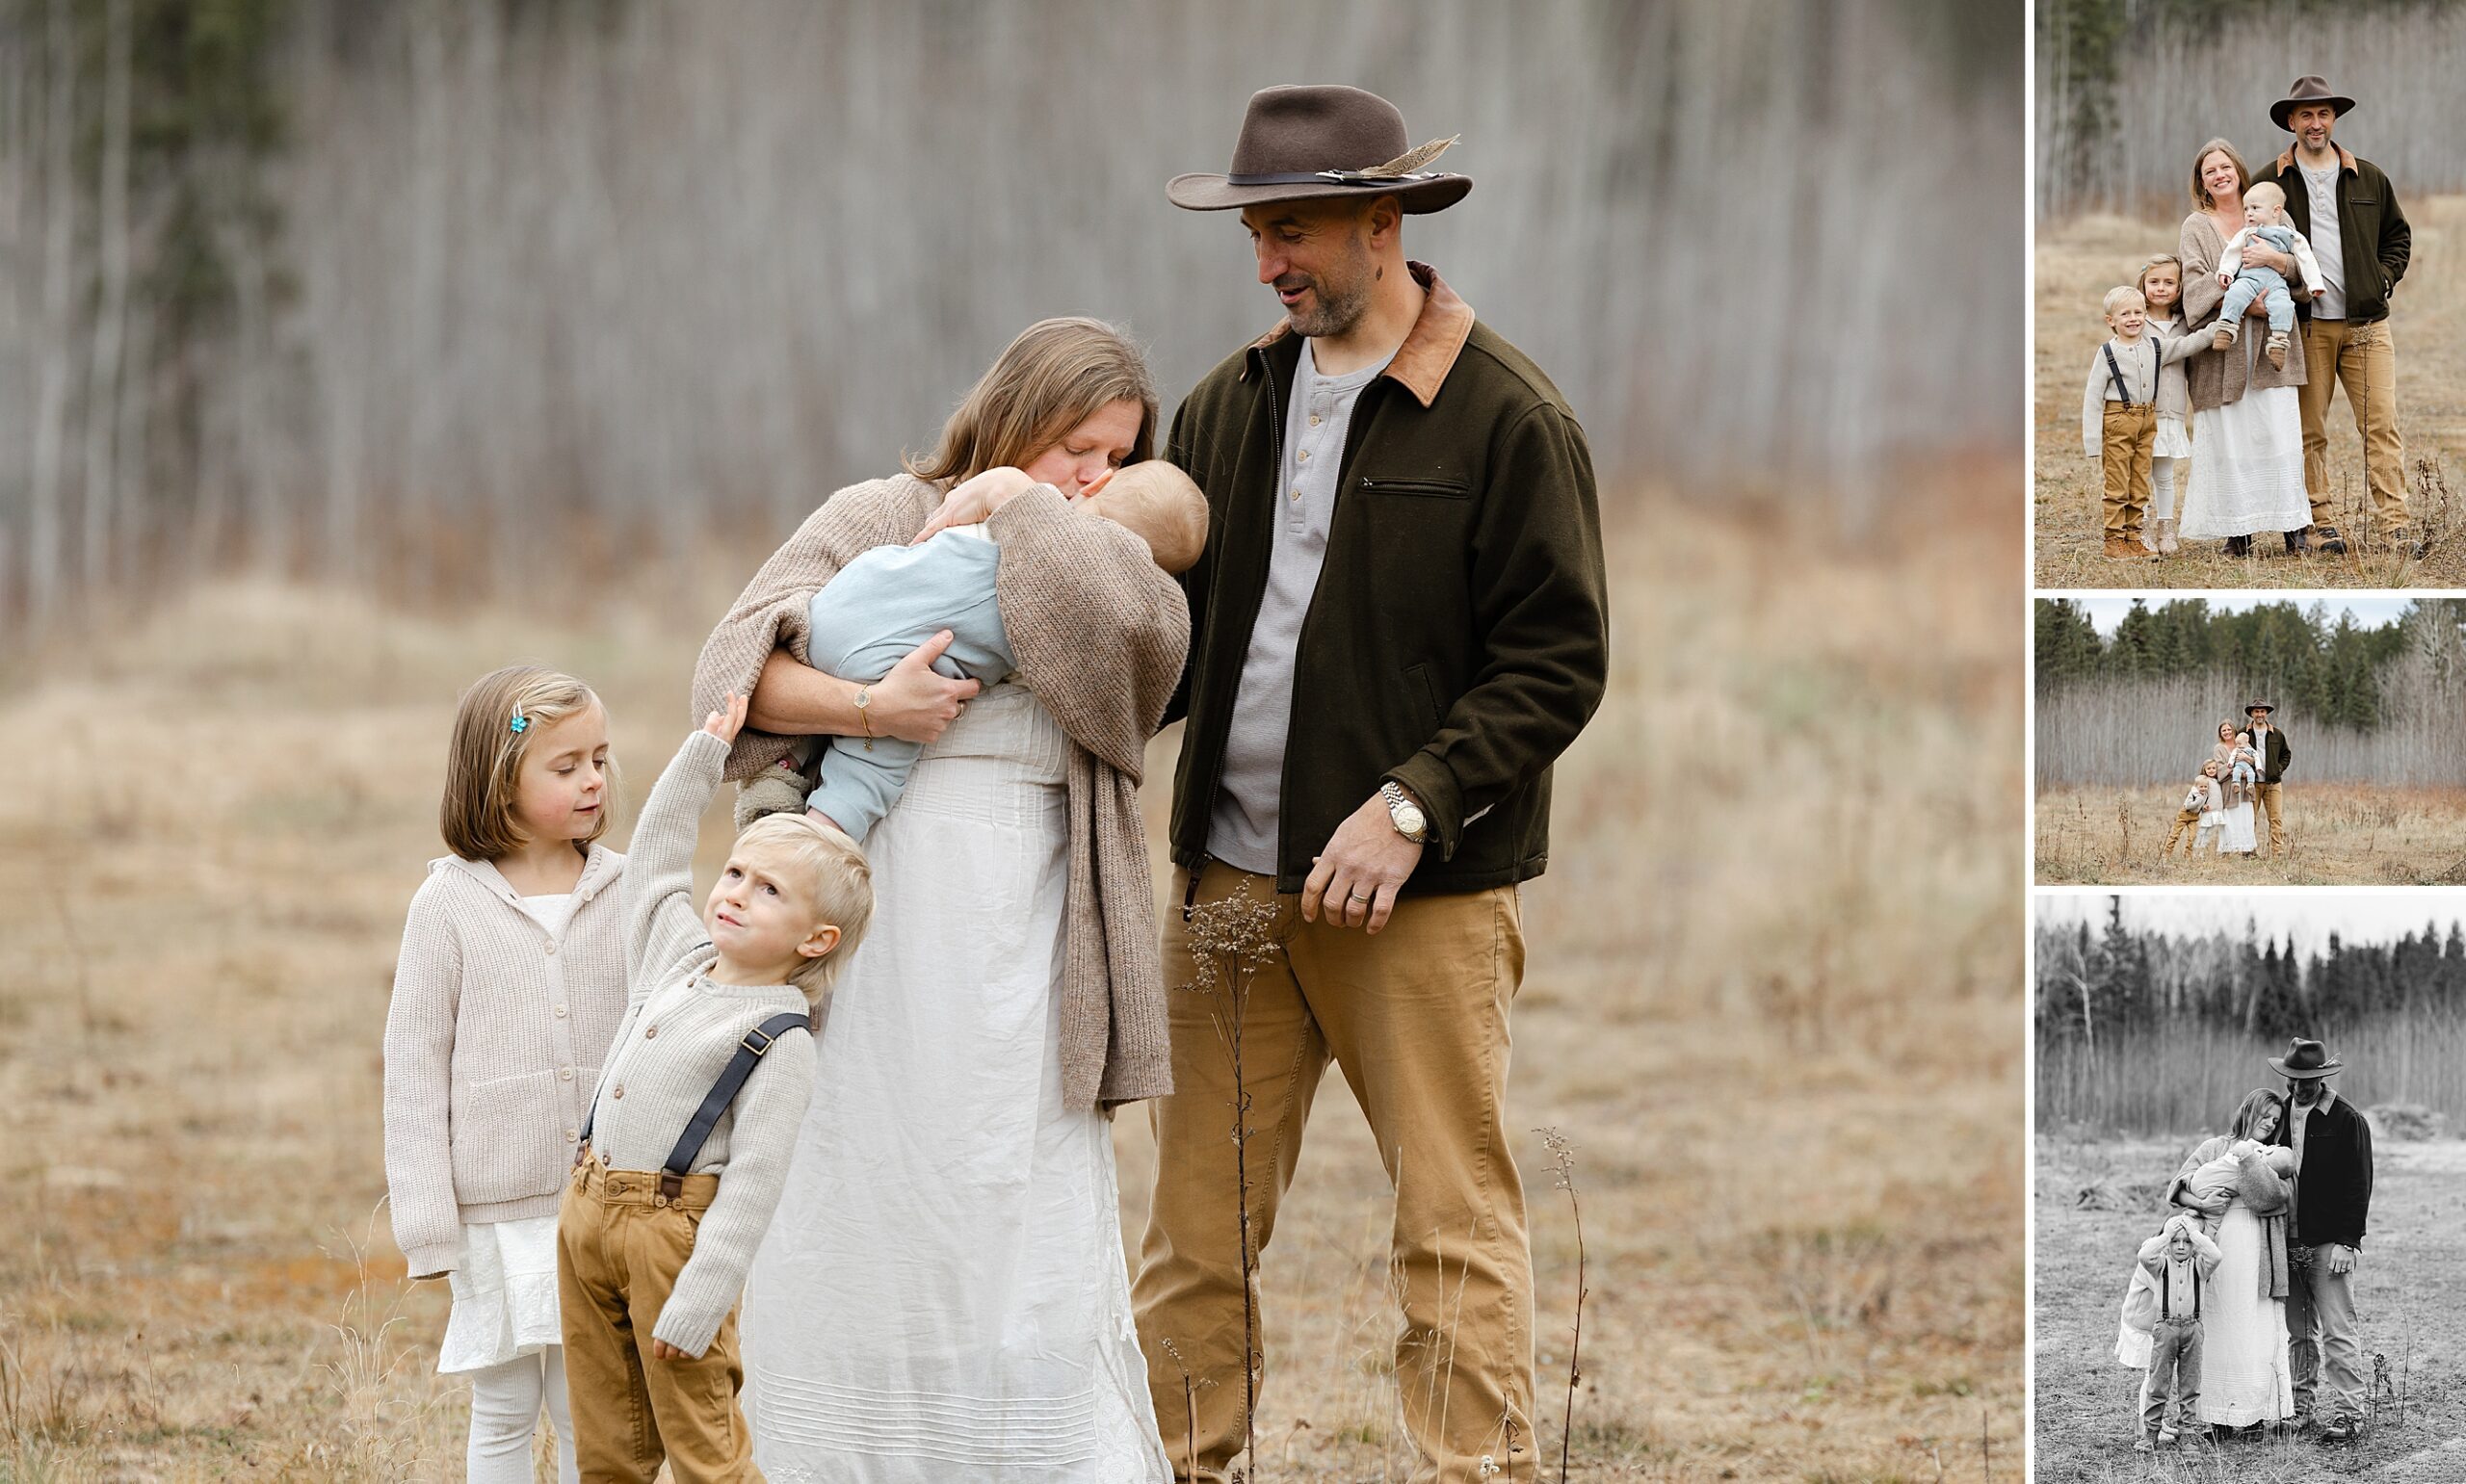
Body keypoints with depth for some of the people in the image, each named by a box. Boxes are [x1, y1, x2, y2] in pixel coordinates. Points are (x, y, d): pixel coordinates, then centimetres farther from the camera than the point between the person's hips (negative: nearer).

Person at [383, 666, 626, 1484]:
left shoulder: (624, 894, 2)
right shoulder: (449, 904, -4)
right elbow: (414, 1063, -2)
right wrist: (427, 1220, -5)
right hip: (497, 1208, -2)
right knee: (502, 1413, 7)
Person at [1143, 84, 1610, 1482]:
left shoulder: (1505, 415, -6)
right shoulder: (1233, 402, 12)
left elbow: (1557, 662, -9)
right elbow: (1169, 625, 19)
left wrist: (1410, 808, -17)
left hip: (1422, 891, -5)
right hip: (1230, 871, 5)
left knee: (1456, 1218, -2)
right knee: (1201, 1212, 7)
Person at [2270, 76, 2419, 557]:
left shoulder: (2369, 178, 12)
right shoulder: (2270, 183, 5)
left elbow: (2398, 234, 22)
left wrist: (2384, 279, 7)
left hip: (2365, 323, 1)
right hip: (2303, 325, -1)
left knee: (2381, 425, -6)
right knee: (2308, 431, 1)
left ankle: (2396, 522, -7)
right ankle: (2316, 522, 6)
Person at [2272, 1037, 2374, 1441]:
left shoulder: (2347, 1120, -5)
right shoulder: (2280, 1115, 11)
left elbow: (2358, 1187, -6)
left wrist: (2347, 1241, -13)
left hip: (2329, 1242, -5)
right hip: (2287, 1242, 5)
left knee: (2337, 1332, -7)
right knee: (2298, 1333, 10)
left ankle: (2347, 1413, -7)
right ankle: (2299, 1408, 15)